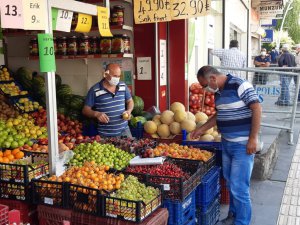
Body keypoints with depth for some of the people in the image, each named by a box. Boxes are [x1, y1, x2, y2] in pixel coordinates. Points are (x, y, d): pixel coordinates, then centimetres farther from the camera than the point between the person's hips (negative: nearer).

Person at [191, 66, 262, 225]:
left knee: (239, 187, -3)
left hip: (242, 145, -8)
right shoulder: (218, 92, 9)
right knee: (230, 184, 17)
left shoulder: (240, 86, -16)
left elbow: (257, 109, -17)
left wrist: (253, 139, -19)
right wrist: (202, 129, 18)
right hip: (226, 143, 8)